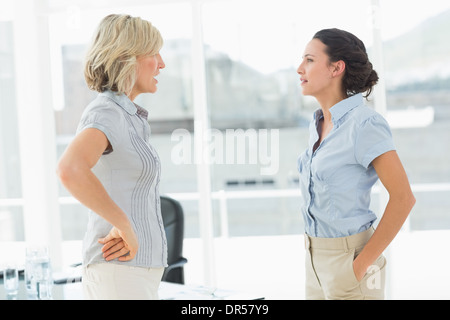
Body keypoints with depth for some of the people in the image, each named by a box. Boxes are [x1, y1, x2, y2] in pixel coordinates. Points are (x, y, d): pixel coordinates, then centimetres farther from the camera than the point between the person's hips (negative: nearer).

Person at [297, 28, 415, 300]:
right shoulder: (319, 124, 7)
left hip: (349, 261, -8)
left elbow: (403, 198, -20)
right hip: (318, 257, 8)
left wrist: (361, 265, -18)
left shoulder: (365, 124, -17)